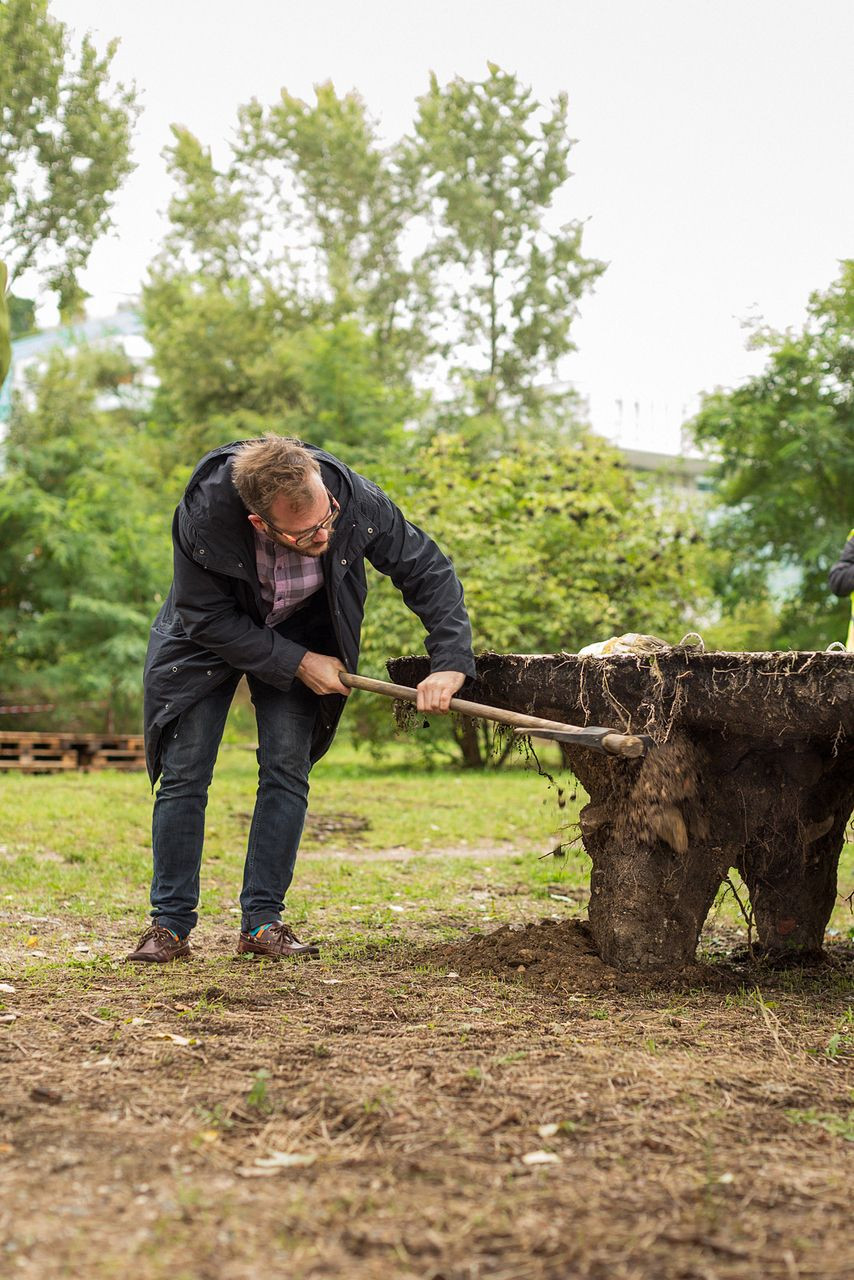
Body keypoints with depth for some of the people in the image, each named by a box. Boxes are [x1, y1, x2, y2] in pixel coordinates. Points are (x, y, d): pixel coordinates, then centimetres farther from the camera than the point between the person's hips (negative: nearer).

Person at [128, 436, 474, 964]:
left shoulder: (357, 500, -33)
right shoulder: (203, 517, -38)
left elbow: (428, 569, -19)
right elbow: (208, 620, -24)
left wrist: (450, 662, -30)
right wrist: (297, 663, -25)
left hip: (301, 634, 2)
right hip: (207, 640, -2)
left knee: (287, 771, -8)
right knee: (184, 775, -6)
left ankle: (263, 920, 2)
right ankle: (170, 924, 4)